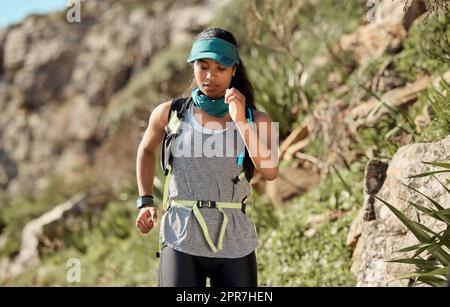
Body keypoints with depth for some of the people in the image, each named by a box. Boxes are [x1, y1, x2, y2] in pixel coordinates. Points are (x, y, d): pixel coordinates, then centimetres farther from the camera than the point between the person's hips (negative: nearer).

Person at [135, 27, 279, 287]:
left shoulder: (255, 119, 4)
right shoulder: (169, 114, 5)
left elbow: (270, 171, -12)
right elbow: (147, 150, 25)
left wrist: (240, 120, -16)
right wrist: (146, 202, 16)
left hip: (235, 243, 1)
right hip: (182, 239, -1)